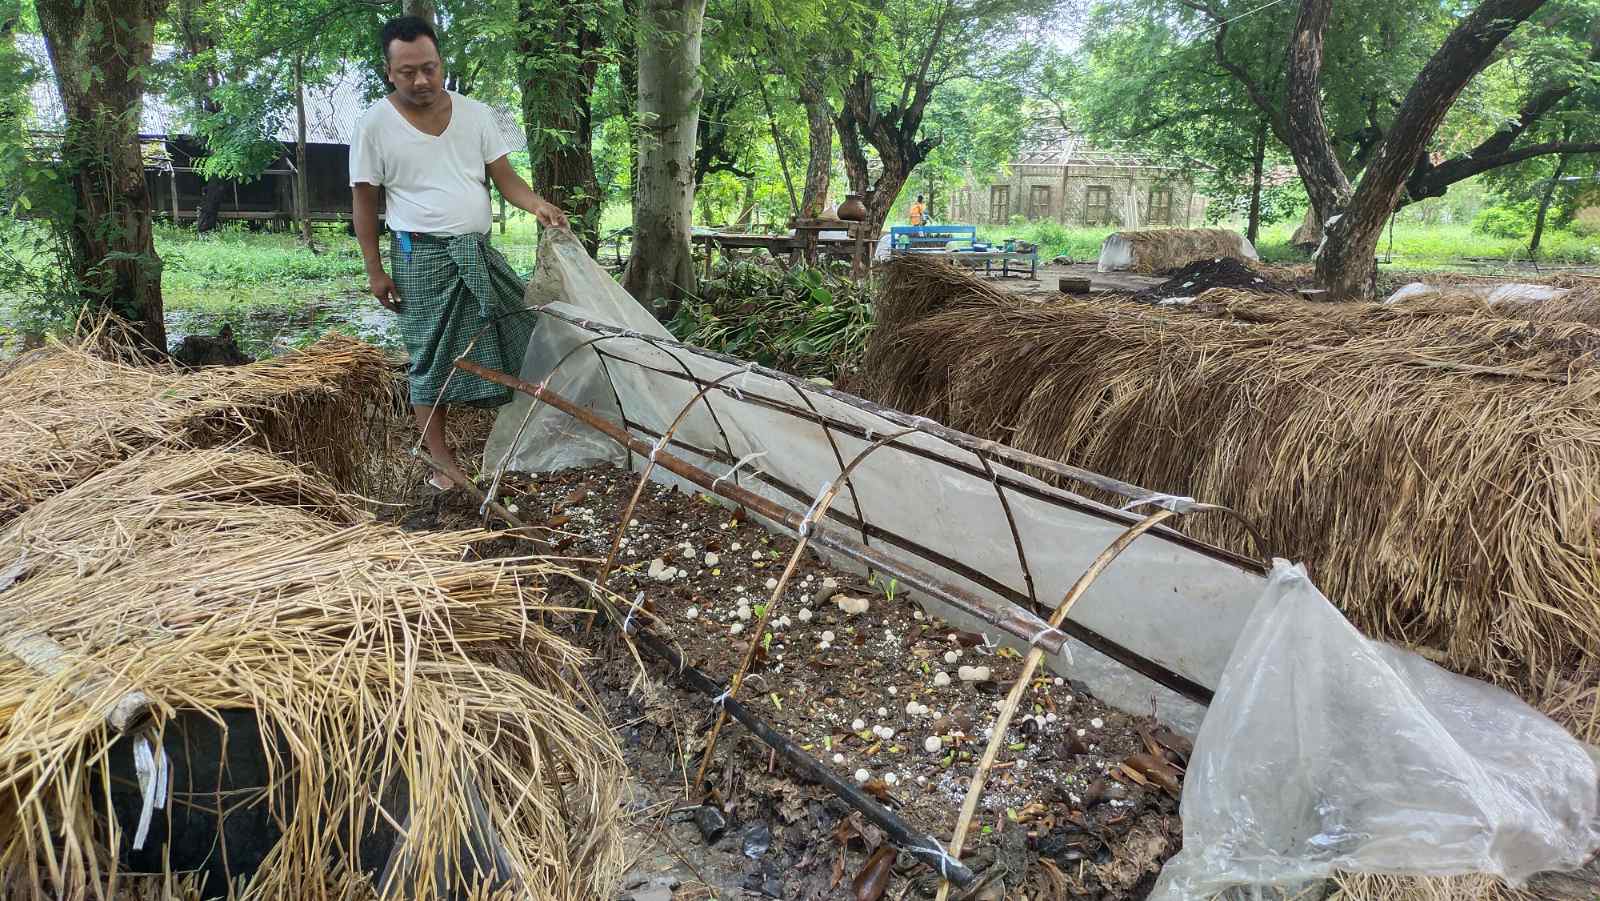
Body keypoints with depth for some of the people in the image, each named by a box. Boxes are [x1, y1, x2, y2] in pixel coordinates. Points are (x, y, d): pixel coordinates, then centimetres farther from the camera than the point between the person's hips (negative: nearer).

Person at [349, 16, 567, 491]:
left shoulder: (476, 114, 2)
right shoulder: (375, 124, -7)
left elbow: (504, 177, 3)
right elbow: (364, 201, -2)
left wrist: (537, 204, -18)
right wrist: (375, 269, -5)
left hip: (479, 250, 4)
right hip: (421, 257, -4)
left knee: (519, 333, 7)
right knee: (431, 357, 0)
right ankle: (440, 458, 10)